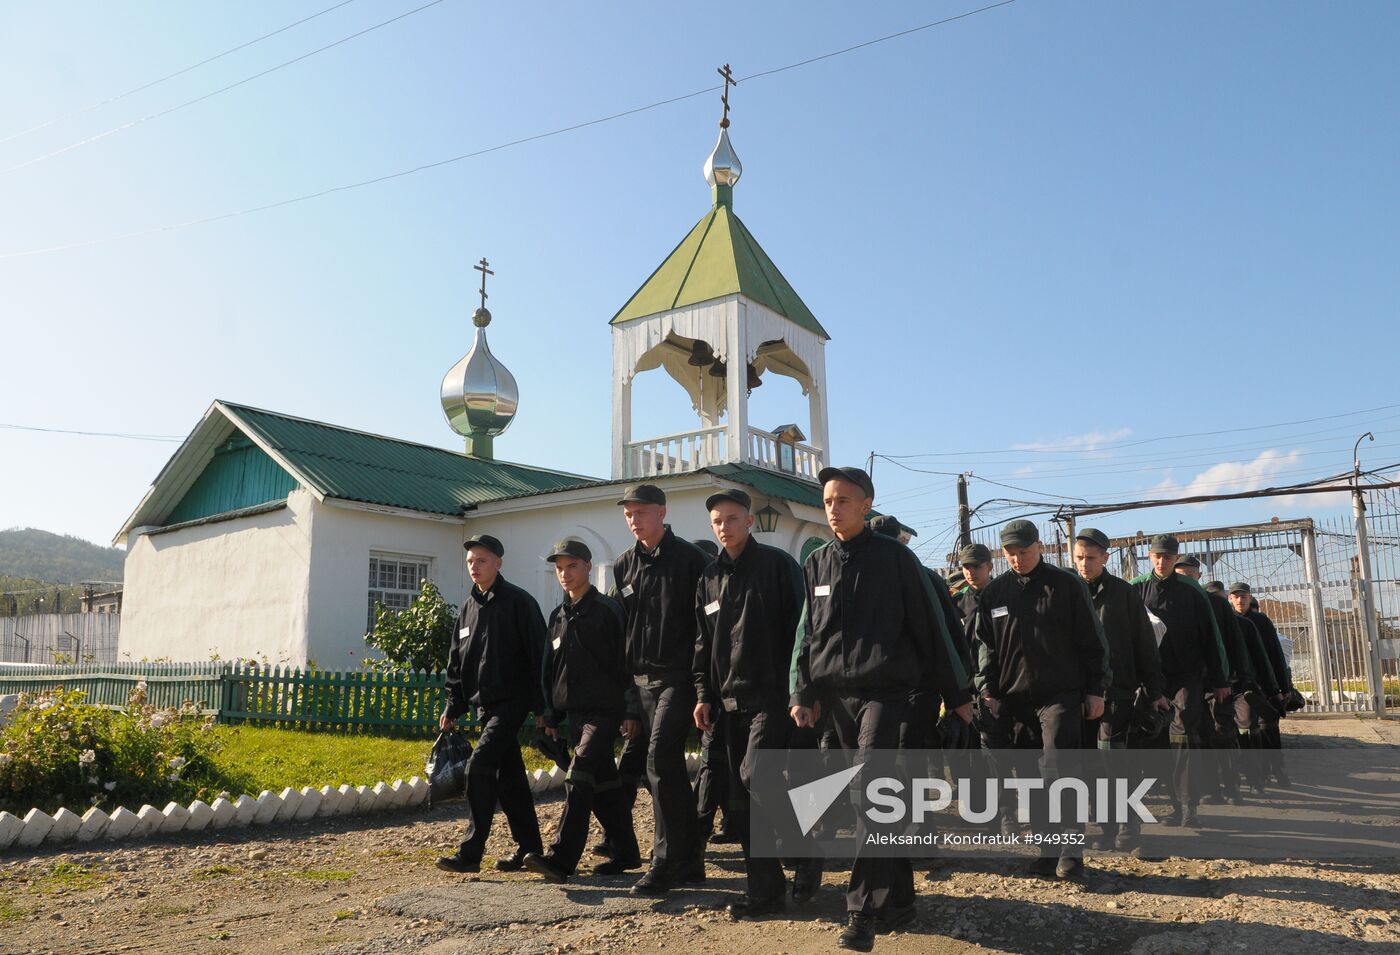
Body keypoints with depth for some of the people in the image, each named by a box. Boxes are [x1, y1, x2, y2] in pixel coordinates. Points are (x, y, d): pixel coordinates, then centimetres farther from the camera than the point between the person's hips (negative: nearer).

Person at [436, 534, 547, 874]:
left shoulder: (519, 602, -8)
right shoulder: (467, 608, 12)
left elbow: (538, 655, -10)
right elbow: (456, 660, 17)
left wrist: (541, 705, -12)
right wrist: (453, 705, 10)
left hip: (512, 701, -7)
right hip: (485, 705, 7)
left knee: (479, 766, -16)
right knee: (509, 776, 12)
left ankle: (470, 853, -9)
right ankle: (529, 848, 22)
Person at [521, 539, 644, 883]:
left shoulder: (609, 610, -5)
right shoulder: (558, 616, 14)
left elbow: (626, 662, -8)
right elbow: (550, 669, 19)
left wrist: (632, 711, -11)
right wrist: (548, 714, 15)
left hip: (605, 710, -7)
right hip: (573, 712, 7)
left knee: (579, 777, -17)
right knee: (602, 783, 11)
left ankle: (561, 859, -19)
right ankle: (627, 852, 22)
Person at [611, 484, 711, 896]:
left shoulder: (690, 558, -7)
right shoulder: (624, 565, 11)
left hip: (677, 676, -7)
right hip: (642, 678, 7)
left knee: (660, 760, -16)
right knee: (670, 768, 11)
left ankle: (665, 863, -8)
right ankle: (690, 859, 22)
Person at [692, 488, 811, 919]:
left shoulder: (777, 564, -3)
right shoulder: (710, 578, 14)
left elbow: (798, 628, -7)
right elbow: (703, 643, 18)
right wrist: (704, 696, 12)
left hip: (773, 695, -6)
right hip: (730, 701, 7)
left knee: (756, 776, -20)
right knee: (740, 802, 7)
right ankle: (766, 888, 17)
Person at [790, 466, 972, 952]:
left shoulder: (894, 556, -2)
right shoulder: (816, 563, 10)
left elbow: (929, 626, 0)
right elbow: (806, 634, 13)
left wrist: (957, 693, 3)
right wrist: (802, 693, 3)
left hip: (884, 691, -4)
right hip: (834, 695, 4)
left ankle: (862, 911, -8)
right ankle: (898, 897, 22)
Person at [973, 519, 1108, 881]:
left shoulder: (1066, 585, 1)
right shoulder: (995, 592, 9)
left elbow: (1091, 641, 3)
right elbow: (985, 646, 11)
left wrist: (1096, 689, -1)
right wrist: (988, 691, 2)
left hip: (1061, 695, -4)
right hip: (1015, 698, 4)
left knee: (1058, 770, -12)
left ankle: (1071, 853, -6)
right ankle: (1050, 851, 14)